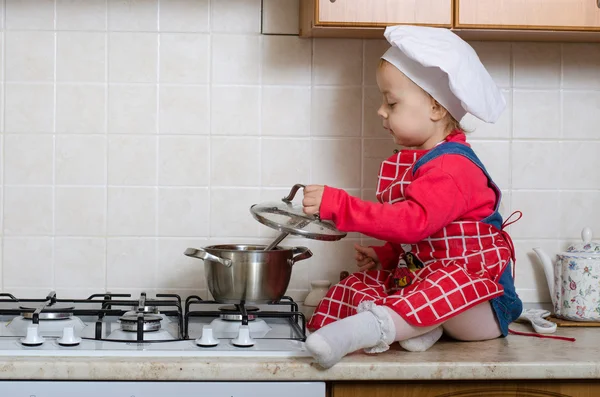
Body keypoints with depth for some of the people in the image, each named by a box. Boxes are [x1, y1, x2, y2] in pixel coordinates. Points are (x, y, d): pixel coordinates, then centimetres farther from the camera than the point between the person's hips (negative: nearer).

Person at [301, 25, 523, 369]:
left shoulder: (451, 167, -19)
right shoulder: (414, 161, 13)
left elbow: (414, 221, -34)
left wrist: (337, 205, -35)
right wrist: (385, 255, 4)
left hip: (479, 303, -10)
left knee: (448, 284, -40)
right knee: (356, 284, -4)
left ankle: (373, 327, -52)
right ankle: (416, 325, -26)